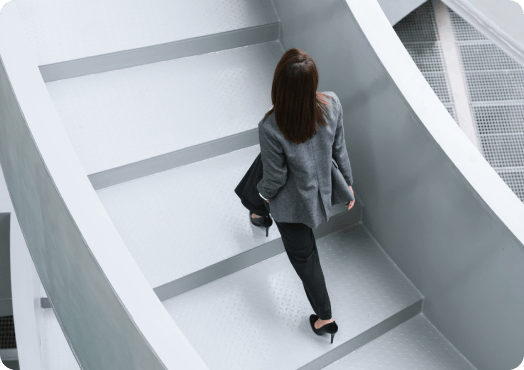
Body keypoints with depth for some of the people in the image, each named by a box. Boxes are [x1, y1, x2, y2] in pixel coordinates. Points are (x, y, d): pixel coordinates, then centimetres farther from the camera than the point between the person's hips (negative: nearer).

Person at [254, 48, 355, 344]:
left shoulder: (271, 127, -36)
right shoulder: (332, 104, -24)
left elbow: (275, 178, -21)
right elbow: (339, 149, -7)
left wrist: (261, 199, 0)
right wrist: (348, 183, 9)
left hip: (292, 203, -5)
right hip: (321, 190, 5)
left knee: (304, 256, 18)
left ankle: (325, 318, 35)